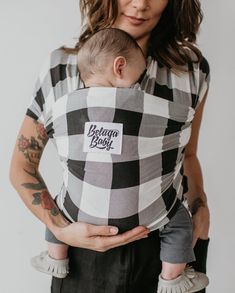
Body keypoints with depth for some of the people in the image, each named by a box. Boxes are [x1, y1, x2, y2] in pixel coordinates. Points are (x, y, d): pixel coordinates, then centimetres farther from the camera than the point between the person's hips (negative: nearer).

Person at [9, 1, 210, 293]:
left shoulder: (192, 68, -3)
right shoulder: (62, 69, -8)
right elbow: (22, 167, -1)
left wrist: (200, 208, -4)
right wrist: (61, 229, -14)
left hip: (164, 248, 2)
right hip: (86, 249, -1)